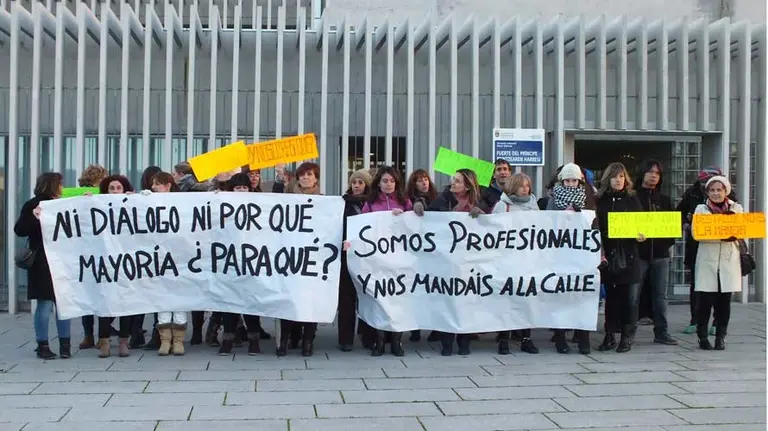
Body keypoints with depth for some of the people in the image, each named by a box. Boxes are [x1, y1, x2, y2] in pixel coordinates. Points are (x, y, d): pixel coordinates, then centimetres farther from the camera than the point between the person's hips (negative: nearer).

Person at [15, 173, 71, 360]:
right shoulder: (34, 205, -3)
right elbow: (20, 230, -9)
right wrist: (33, 216, -24)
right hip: (43, 262, -5)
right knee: (45, 304, -2)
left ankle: (65, 344, 11)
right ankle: (42, 346, 6)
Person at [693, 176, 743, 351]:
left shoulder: (737, 209, 12)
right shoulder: (701, 209, 5)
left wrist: (734, 234, -17)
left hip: (729, 261, 2)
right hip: (707, 261, -2)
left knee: (724, 301, 3)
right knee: (706, 300, -3)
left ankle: (720, 337, 13)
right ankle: (702, 337, 8)